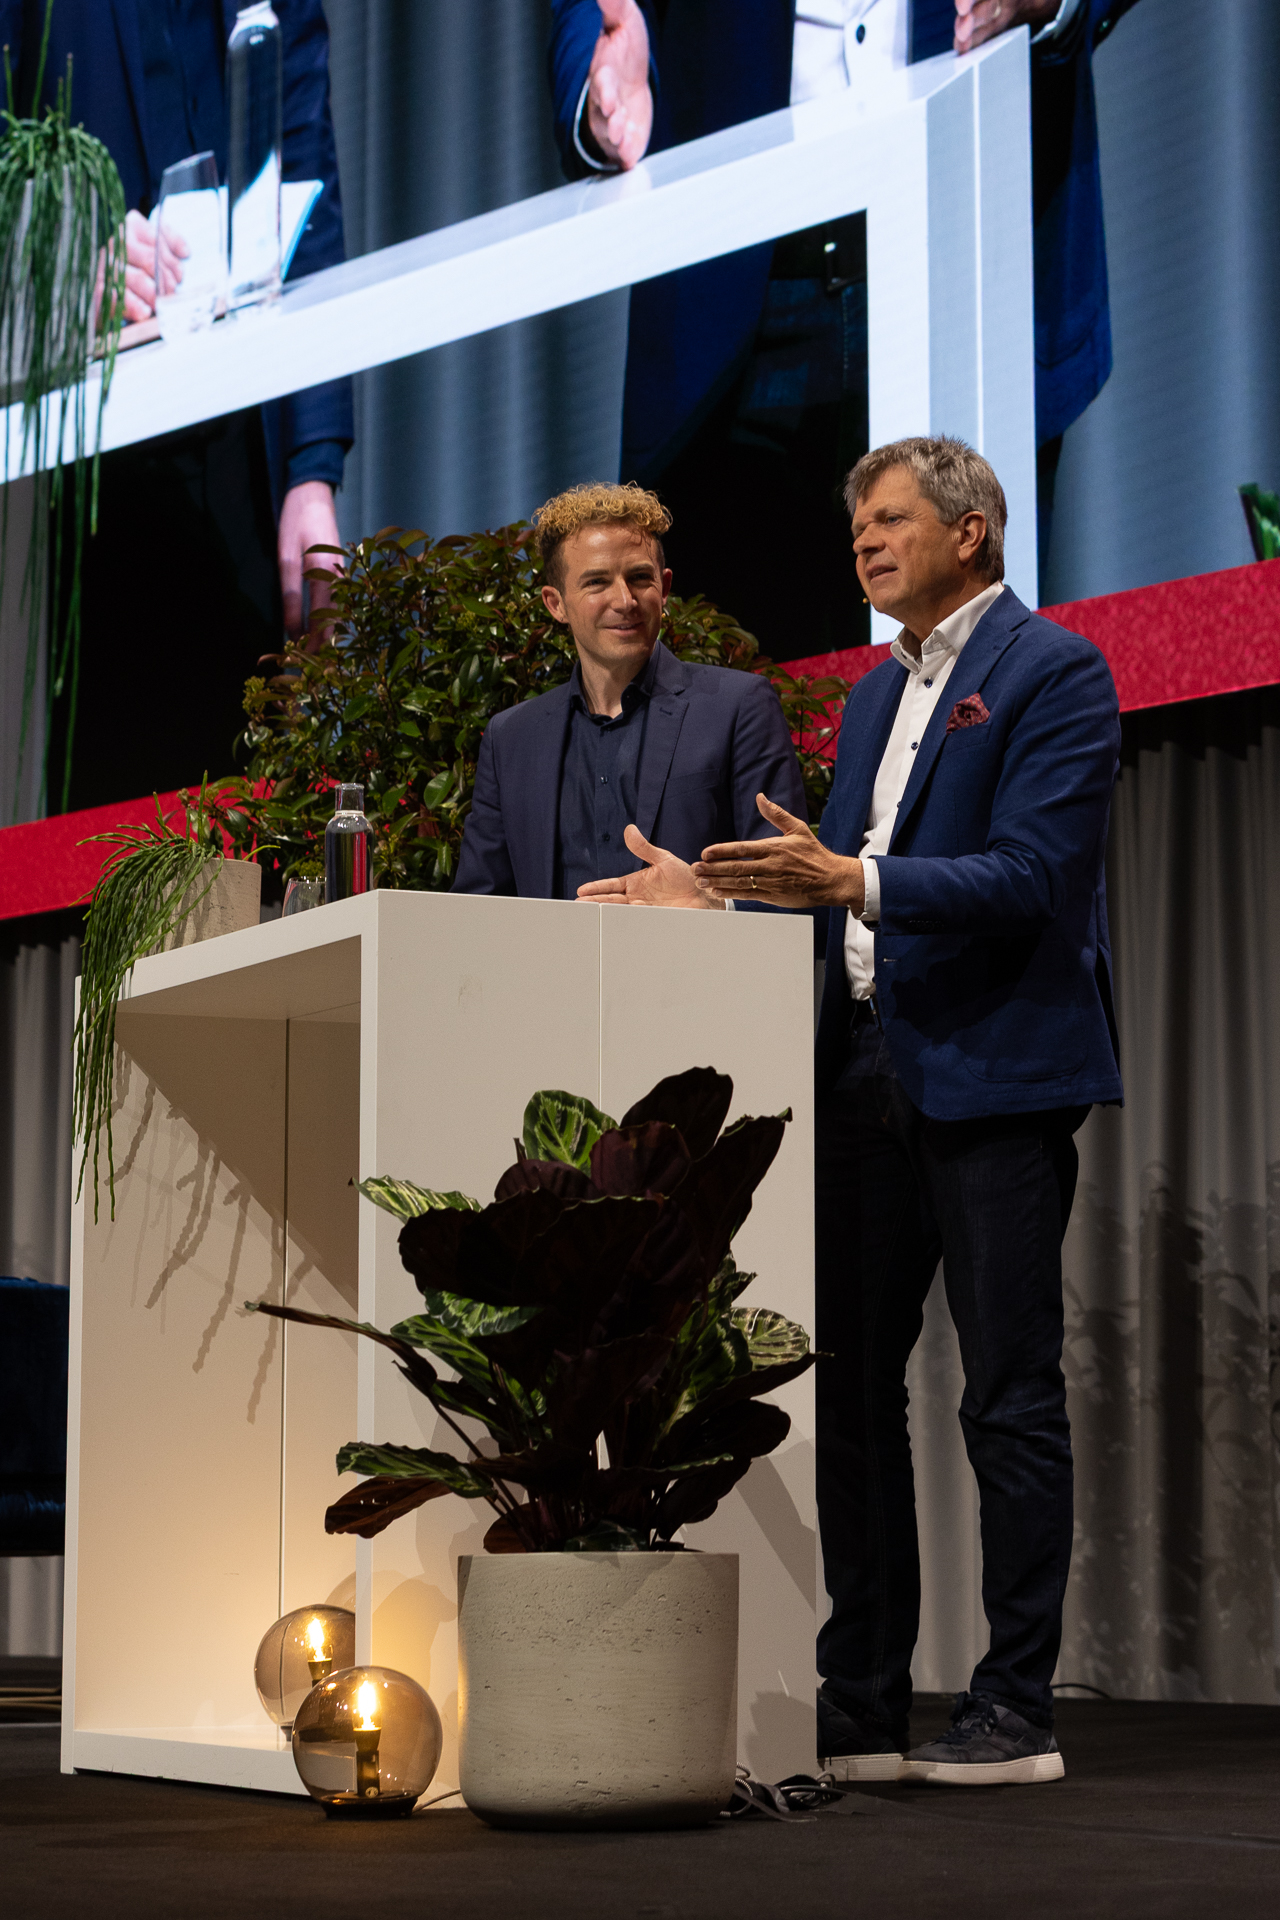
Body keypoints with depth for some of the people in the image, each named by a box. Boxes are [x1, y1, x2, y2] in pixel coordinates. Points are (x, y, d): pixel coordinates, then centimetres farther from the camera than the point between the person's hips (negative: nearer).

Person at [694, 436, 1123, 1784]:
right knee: (847, 1384, 8)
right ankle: (862, 1706, 15)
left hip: (995, 1071, -8)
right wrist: (720, 893, 5)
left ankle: (1016, 1709, 4)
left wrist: (856, 881, -27)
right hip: (868, 1067, 8)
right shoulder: (875, 696, 20)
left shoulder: (1052, 672, -6)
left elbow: (1029, 876, -17)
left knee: (1010, 1395, -3)